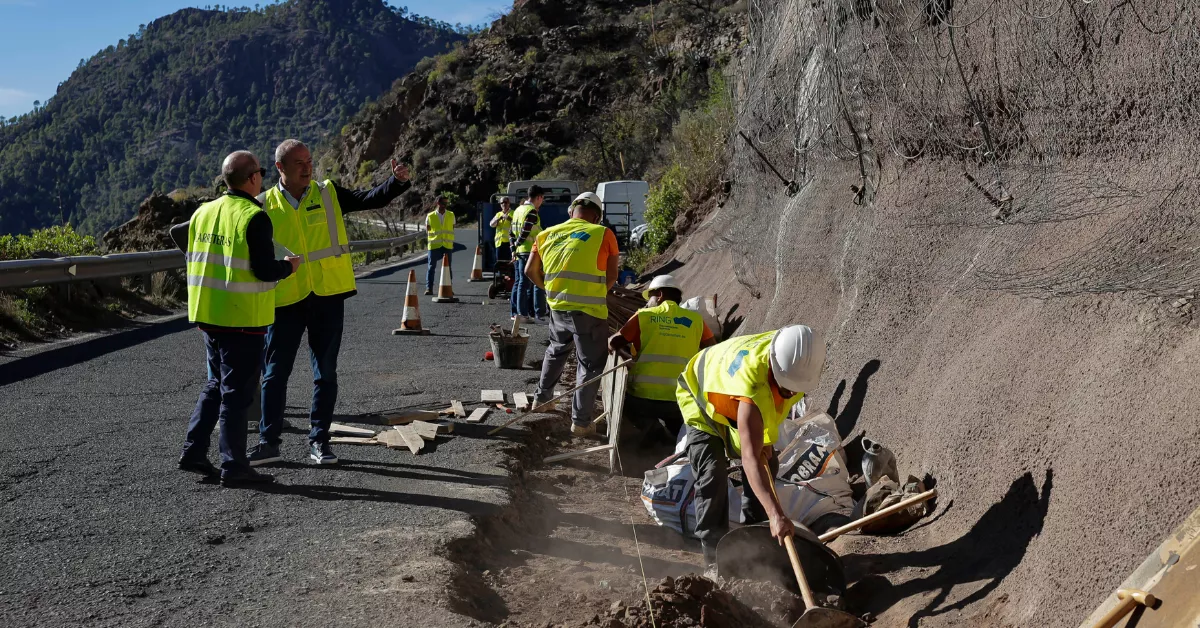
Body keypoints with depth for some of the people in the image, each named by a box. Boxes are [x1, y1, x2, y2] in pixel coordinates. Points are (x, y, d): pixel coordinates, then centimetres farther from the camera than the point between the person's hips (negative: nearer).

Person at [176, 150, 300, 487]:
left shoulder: (204, 212, 9)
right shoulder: (254, 218, -14)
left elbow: (186, 248, 15)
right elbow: (265, 270, -19)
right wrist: (289, 266, 0)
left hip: (208, 315, 7)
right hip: (242, 319, -7)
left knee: (216, 384, 20)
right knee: (236, 392, 0)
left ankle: (193, 452, 20)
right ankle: (234, 465, 5)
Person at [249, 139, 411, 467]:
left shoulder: (329, 194, 2)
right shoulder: (265, 205, 1)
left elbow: (371, 199, -6)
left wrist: (397, 181, -23)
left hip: (328, 296, 1)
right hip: (285, 300, 0)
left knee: (325, 373, 7)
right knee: (275, 373, 4)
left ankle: (319, 441, 17)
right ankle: (268, 442, 15)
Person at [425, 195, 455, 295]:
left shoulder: (451, 215, 6)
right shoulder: (430, 216, 0)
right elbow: (427, 229, 8)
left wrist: (451, 240, 7)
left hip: (448, 246, 2)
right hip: (434, 245, -2)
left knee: (448, 267, 6)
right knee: (431, 267, -2)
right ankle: (429, 288, 0)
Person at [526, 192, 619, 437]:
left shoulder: (547, 234, 8)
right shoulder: (603, 234, -4)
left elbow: (531, 271, 12)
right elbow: (611, 277, -4)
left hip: (558, 307, 5)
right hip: (590, 310, -5)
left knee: (556, 350, 30)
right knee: (590, 365, 8)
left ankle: (542, 397, 41)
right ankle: (581, 421, 9)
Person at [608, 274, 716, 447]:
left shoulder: (643, 316, 3)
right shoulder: (695, 319, 7)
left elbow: (612, 344, 8)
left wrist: (630, 356, 26)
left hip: (643, 398, -3)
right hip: (681, 402, 3)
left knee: (622, 397, 30)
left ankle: (649, 426, 1)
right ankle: (680, 429, 1)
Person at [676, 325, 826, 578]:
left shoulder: (797, 356, -28)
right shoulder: (752, 384, -48)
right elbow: (750, 458, -53)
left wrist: (764, 438, -8)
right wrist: (776, 514, -63)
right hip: (702, 398, -7)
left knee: (766, 465, 3)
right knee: (712, 475, -20)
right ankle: (714, 559, -13)